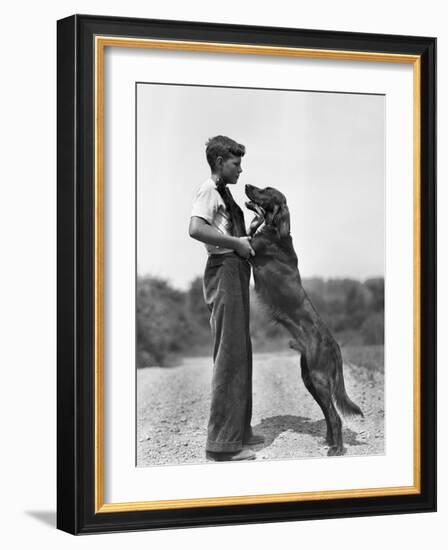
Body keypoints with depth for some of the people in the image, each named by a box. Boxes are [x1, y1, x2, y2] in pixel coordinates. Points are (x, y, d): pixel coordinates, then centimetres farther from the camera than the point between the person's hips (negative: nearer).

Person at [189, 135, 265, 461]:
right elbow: (196, 229, -26)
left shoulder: (223, 191, 21)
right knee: (229, 355, -11)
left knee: (241, 354, 14)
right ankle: (222, 443, -9)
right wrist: (237, 242, -20)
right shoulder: (209, 189, -8)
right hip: (224, 271, -10)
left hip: (237, 271, 10)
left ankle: (238, 431, 23)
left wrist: (250, 237, 14)